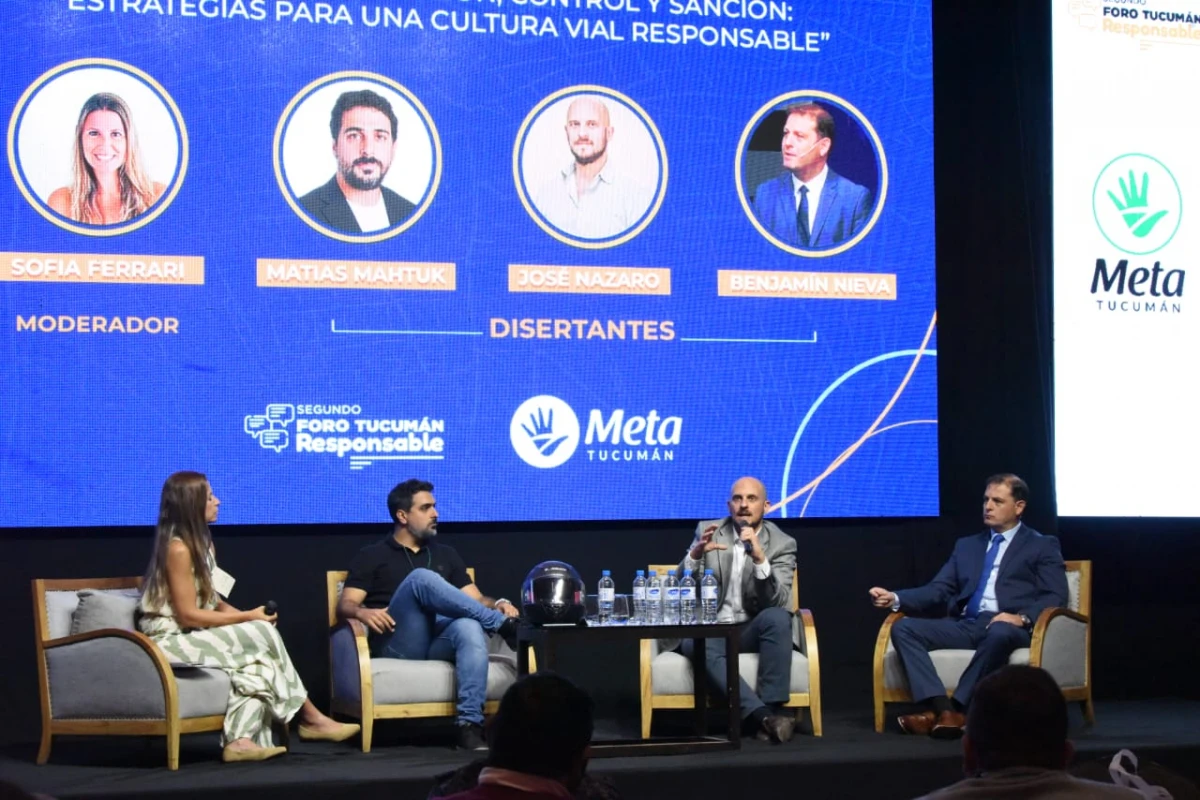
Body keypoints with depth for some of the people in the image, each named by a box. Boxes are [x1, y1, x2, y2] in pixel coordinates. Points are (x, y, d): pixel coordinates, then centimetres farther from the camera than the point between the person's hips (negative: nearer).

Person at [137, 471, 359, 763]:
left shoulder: (202, 544, 14)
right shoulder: (178, 549, -16)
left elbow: (214, 602, 15)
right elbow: (188, 616, -19)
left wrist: (248, 617, -5)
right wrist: (248, 618, -13)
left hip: (194, 637, 9)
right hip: (172, 640, -9)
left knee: (259, 657, -16)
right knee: (263, 635, -16)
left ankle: (239, 740, -24)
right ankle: (310, 718, -5)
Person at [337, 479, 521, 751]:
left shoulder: (445, 554, 26)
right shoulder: (372, 556, 15)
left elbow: (475, 599, 19)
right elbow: (345, 605, 5)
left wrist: (498, 605, -4)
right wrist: (362, 612, -20)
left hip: (439, 640, 3)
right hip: (398, 644, -3)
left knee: (469, 626, -35)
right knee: (421, 578, -30)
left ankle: (470, 726, -42)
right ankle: (504, 626, -25)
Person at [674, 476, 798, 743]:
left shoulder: (782, 544, 1)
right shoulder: (708, 531, 6)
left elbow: (778, 603, -13)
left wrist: (760, 559, -29)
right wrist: (695, 554, -19)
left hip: (752, 631, 0)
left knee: (778, 617, -34)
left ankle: (772, 710, -31)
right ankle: (764, 716, -43)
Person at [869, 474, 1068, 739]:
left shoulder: (1043, 546, 11)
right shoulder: (966, 545, 26)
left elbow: (1055, 598, -1)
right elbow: (938, 591, 17)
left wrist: (1022, 618, -21)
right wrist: (896, 598, 0)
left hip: (1007, 627, -5)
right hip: (965, 625, 5)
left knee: (999, 633, -41)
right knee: (903, 628, -19)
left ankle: (957, 708, -34)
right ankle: (942, 709, -34)